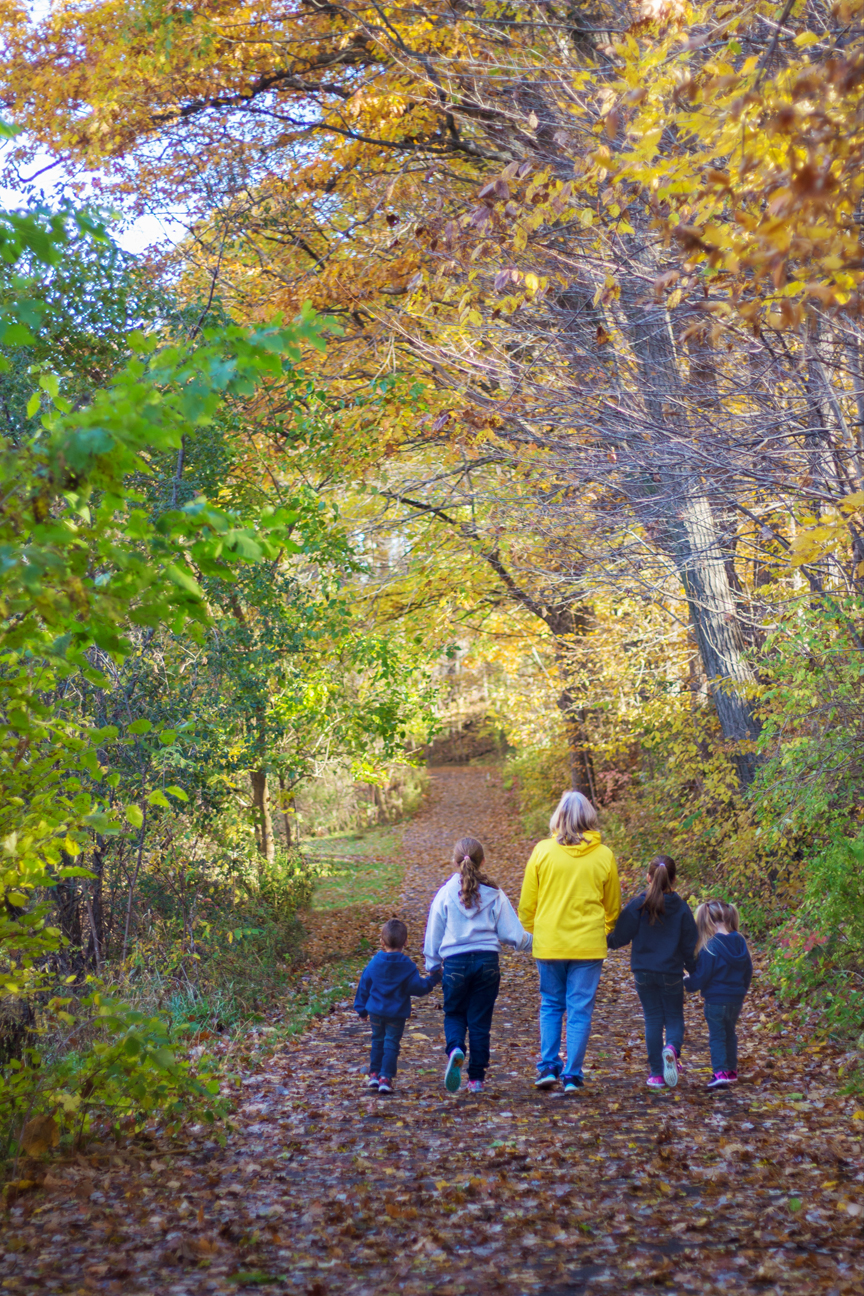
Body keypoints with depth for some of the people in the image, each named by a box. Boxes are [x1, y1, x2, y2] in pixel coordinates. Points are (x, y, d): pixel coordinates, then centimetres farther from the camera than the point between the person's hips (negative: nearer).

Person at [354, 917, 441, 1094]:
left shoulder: (374, 963, -3)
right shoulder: (407, 967, -12)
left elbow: (364, 986, 4)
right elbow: (419, 987, -11)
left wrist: (362, 1008, 15)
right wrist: (434, 978, 5)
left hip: (376, 1011, 3)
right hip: (397, 1013, -3)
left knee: (377, 1041, 19)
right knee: (391, 1044, 3)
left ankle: (374, 1074, 24)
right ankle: (386, 1078, -4)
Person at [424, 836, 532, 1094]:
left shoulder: (446, 893, -2)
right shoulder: (494, 894, 0)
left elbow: (433, 934, 5)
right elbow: (512, 934, 2)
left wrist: (432, 967, 17)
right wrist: (533, 942, 21)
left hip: (455, 962, -1)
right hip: (487, 961, 1)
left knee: (454, 1014, 15)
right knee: (480, 1020, 10)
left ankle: (455, 1050, -16)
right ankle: (476, 1079, 11)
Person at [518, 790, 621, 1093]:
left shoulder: (542, 851, -4)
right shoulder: (603, 856, -2)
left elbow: (527, 902, 2)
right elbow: (613, 906, 10)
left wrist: (529, 930, 20)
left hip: (549, 943, 0)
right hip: (588, 944, 0)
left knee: (551, 1005, 16)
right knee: (580, 1010, 5)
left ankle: (548, 1067, 10)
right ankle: (572, 1076, 5)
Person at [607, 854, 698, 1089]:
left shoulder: (638, 905, -8)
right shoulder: (681, 908, -3)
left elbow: (620, 936, -7)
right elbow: (690, 946, 1)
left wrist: (605, 942, 13)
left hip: (644, 973, 0)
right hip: (672, 974, 0)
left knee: (653, 1020, 8)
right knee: (674, 1018, 11)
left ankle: (657, 1073, 7)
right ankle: (672, 1048, -21)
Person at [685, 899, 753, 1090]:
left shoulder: (710, 947, -19)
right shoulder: (740, 942, 1)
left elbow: (701, 976, -15)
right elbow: (748, 971, 11)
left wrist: (686, 983, 5)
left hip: (716, 1000, -6)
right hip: (736, 999, 6)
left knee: (717, 1037, 0)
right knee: (730, 1034, 21)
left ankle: (720, 1072, -11)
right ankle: (731, 1070, 28)